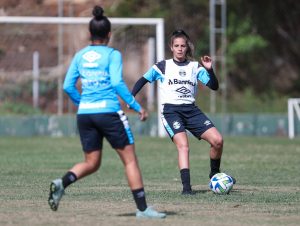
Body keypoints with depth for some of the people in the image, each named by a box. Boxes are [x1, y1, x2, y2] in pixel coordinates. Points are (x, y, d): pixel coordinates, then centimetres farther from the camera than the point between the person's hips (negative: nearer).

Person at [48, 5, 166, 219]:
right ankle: (142, 208, 0)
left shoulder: (80, 55, 10)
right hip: (108, 112, -5)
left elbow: (68, 86, 8)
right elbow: (118, 83, -14)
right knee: (130, 160, 3)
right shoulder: (112, 54, -3)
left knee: (91, 163, 13)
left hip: (85, 114, 5)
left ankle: (62, 183, -14)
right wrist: (137, 107, -8)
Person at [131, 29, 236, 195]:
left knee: (217, 140, -10)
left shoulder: (195, 67, 10)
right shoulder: (162, 67, 6)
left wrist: (209, 70, -13)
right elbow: (142, 81, 12)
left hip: (191, 110, 3)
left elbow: (214, 86, 4)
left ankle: (215, 174, 15)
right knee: (183, 145, -26)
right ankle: (186, 187, -28)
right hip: (171, 111, -3)